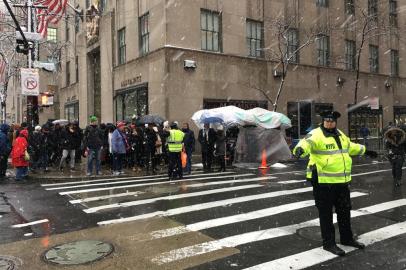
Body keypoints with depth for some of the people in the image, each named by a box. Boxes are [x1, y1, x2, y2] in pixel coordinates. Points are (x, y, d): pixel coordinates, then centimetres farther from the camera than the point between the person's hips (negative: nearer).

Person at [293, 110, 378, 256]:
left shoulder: (340, 135, 14)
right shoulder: (316, 134, -12)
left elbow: (351, 146, 33)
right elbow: (307, 142, -33)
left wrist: (365, 151, 43)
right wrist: (300, 149, -55)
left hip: (342, 181, 8)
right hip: (323, 182, -8)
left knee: (344, 210, 20)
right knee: (326, 214, 3)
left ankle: (347, 238, 39)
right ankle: (329, 243, 17)